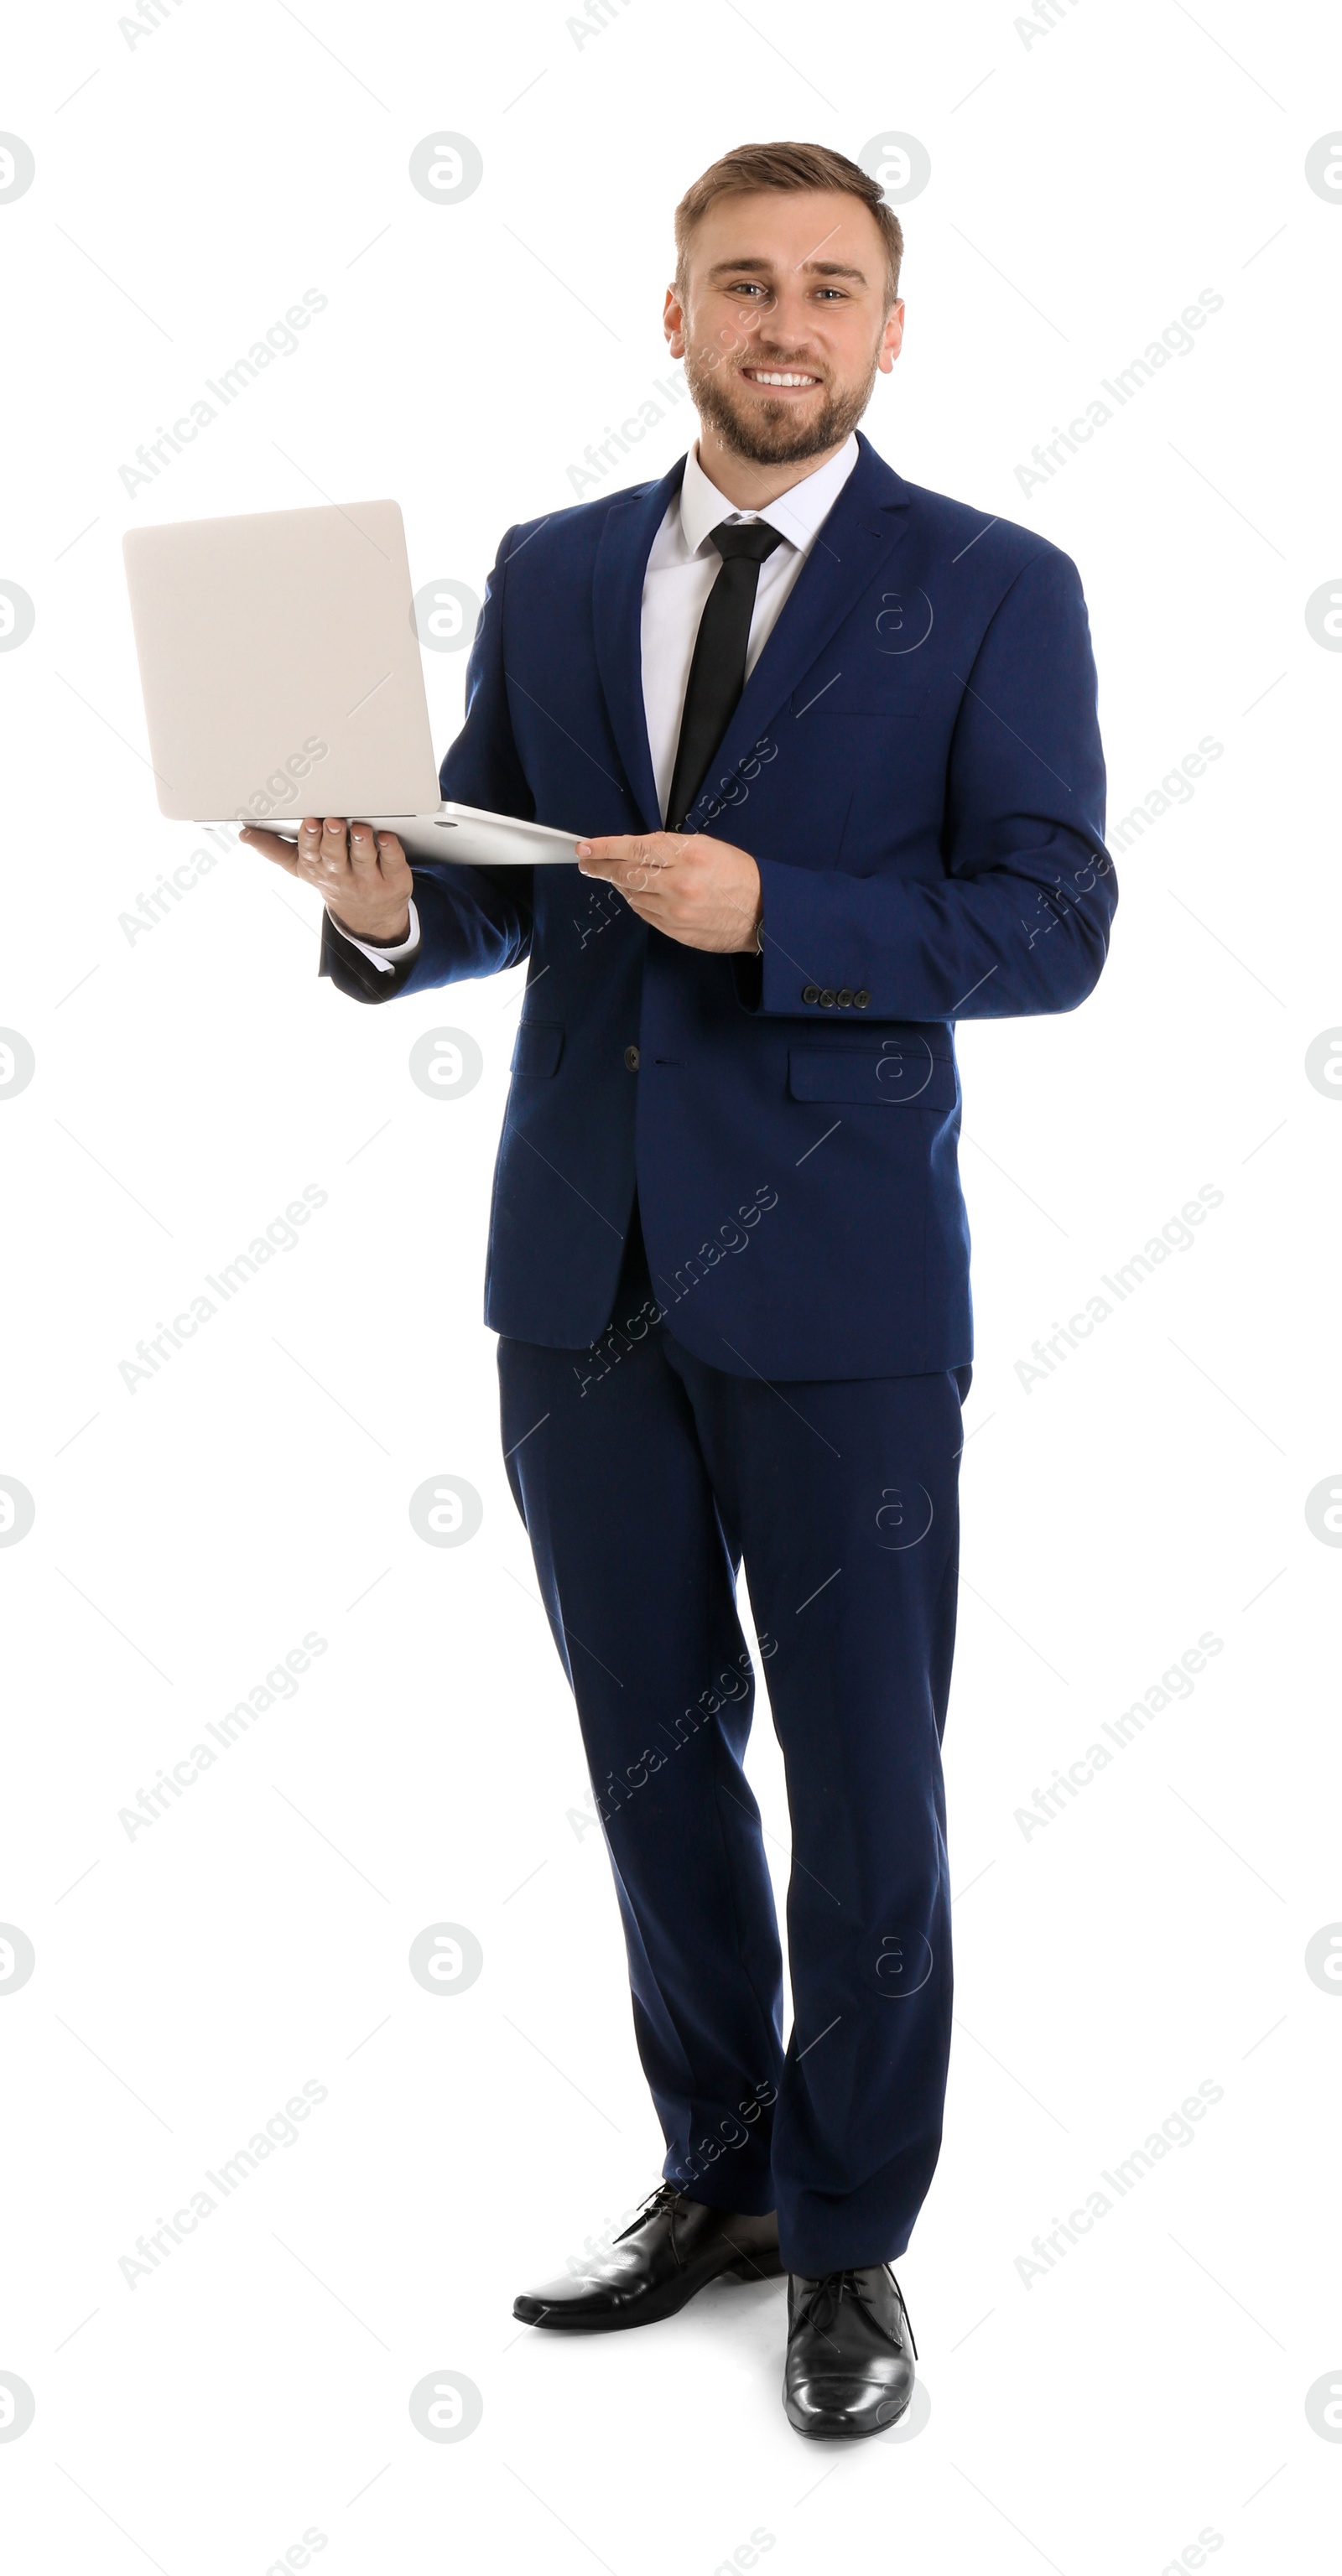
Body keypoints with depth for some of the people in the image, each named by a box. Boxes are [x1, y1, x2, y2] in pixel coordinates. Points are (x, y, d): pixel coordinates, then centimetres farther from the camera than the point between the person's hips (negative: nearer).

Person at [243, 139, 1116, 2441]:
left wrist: (771, 915, -21)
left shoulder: (993, 591, -2)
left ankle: (849, 2239, 24)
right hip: (580, 1269, 4)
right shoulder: (550, 577, 10)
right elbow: (501, 888, 12)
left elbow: (1052, 924, -8)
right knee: (652, 1749, 14)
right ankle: (720, 2177, 33)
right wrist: (388, 905, -11)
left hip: (835, 1283, -4)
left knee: (864, 1778, 6)